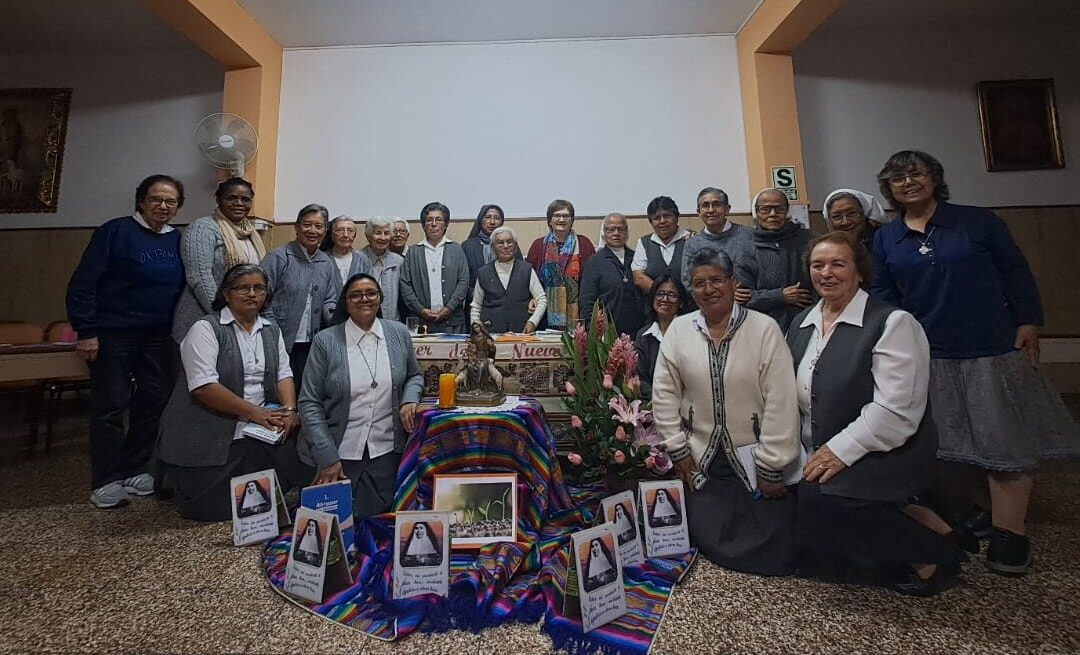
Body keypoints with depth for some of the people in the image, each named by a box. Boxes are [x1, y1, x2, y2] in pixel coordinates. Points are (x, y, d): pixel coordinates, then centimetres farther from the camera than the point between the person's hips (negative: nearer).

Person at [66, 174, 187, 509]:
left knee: (154, 403, 8)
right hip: (113, 334, -5)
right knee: (110, 406, 1)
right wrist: (86, 331, -14)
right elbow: (83, 283, -9)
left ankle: (136, 471, 23)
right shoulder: (115, 231, -7)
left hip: (159, 337, 5)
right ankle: (106, 481, 13)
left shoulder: (177, 240, 8)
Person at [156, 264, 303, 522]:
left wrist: (290, 411, -11)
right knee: (214, 508, -3)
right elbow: (203, 387, -17)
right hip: (209, 438, -4)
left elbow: (284, 374, 7)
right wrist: (254, 412, -19)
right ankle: (178, 480, 26)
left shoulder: (271, 331, 12)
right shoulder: (205, 329, -8)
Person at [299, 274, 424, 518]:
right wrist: (327, 458, -10)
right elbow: (309, 403, -5)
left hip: (386, 452, 2)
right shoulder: (325, 341, -7)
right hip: (338, 452, -2)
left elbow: (415, 375, 15)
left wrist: (409, 400, -7)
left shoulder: (399, 333, 1)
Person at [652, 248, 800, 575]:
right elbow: (665, 393, 0)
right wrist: (677, 449, -2)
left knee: (771, 545, 7)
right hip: (700, 460, 2)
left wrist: (771, 467, -11)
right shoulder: (679, 329, -3)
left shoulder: (765, 328, -11)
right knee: (708, 540, 11)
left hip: (755, 459, -2)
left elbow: (780, 401, -12)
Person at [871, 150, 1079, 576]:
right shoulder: (885, 239, 4)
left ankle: (1010, 533, 17)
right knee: (940, 443, 11)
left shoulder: (978, 221, 0)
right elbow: (884, 295, 6)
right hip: (927, 357, 2)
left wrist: (1029, 322, -7)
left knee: (1005, 440, 4)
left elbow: (1015, 272, 0)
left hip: (992, 350, -1)